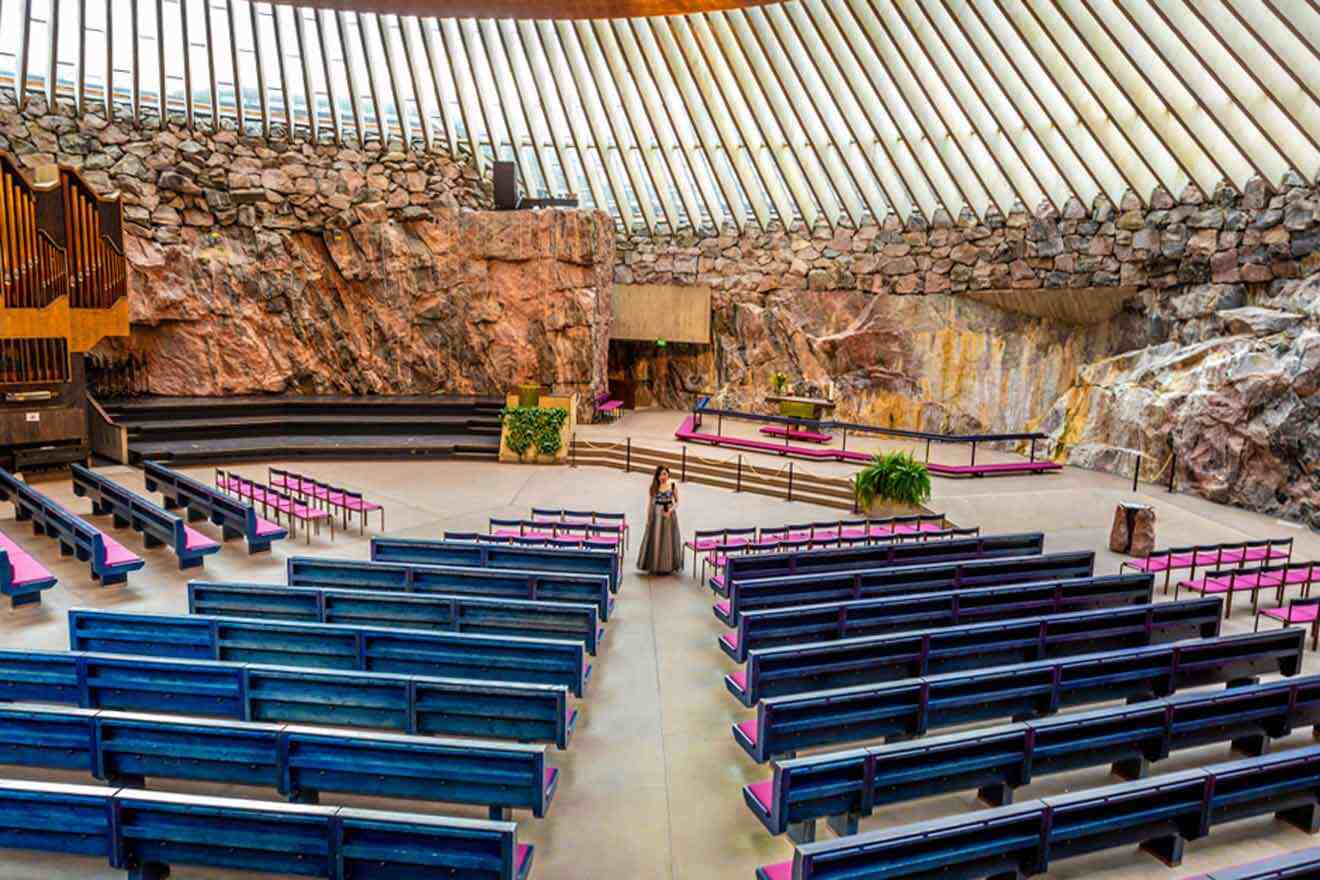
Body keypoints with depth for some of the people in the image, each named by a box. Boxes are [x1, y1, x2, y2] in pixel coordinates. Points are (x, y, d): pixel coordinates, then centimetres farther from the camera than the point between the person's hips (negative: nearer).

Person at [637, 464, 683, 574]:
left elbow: (677, 502, 2)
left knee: (668, 539, 5)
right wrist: (648, 518, 2)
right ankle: (655, 566, 15)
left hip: (669, 514, 0)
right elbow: (651, 503, 4)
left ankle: (668, 566, 15)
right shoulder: (654, 487, -1)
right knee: (655, 539, 4)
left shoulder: (673, 486, -3)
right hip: (656, 514, 0)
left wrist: (670, 510, -16)